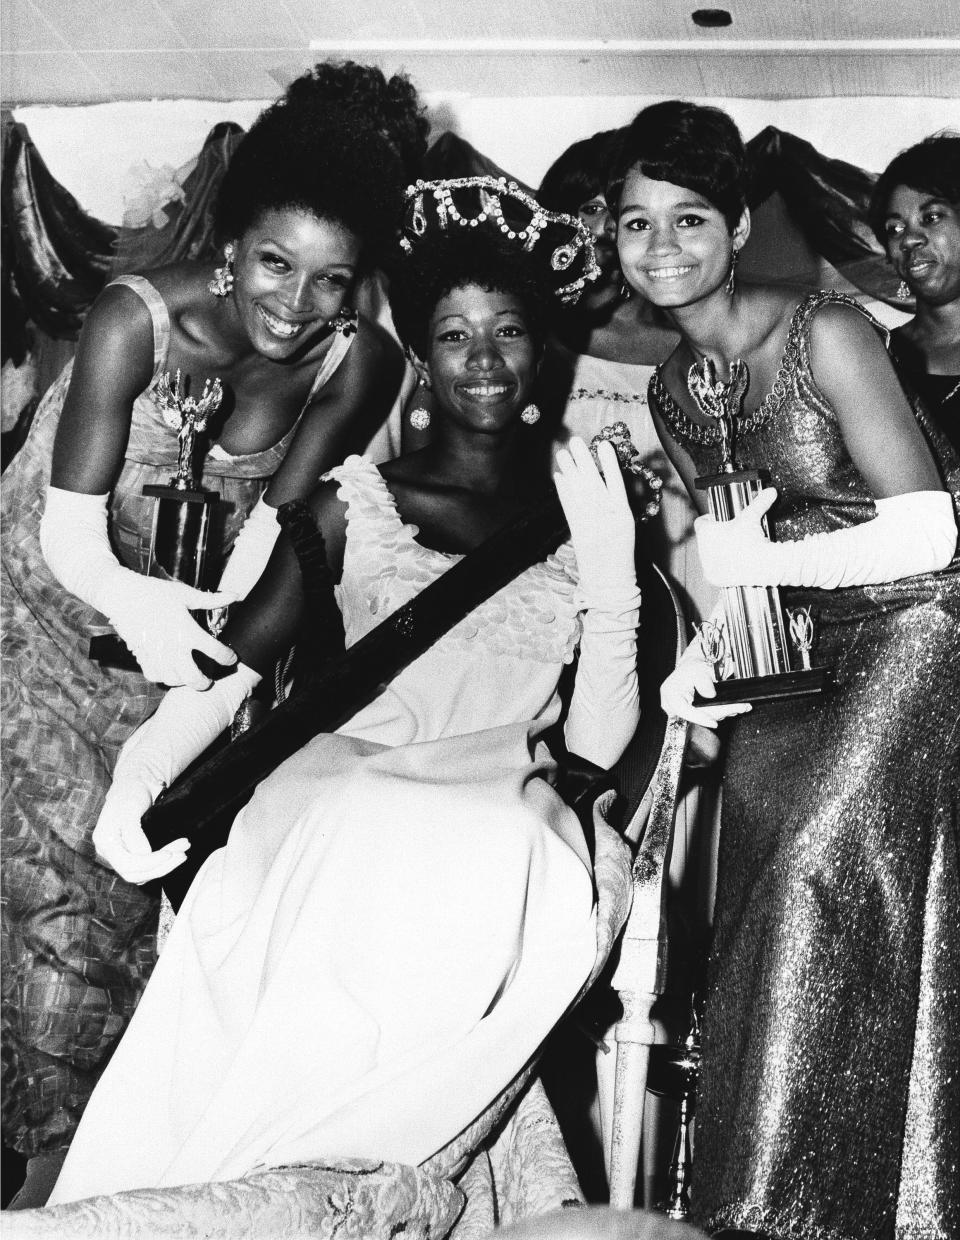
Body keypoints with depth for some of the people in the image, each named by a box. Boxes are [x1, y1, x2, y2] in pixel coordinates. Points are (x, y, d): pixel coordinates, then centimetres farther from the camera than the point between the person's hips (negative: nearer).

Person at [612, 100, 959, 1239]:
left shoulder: (826, 334, -13)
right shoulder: (668, 393, 9)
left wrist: (763, 566, -20)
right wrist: (705, 654, -3)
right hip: (795, 654, 7)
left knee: (819, 866, -19)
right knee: (750, 882, -5)